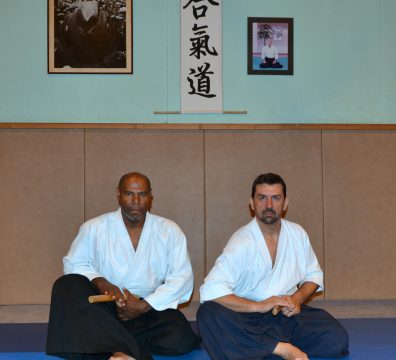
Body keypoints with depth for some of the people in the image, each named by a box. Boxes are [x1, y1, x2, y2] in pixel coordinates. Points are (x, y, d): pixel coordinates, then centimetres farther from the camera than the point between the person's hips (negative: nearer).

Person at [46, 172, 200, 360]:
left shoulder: (169, 230, 2)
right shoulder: (94, 228, 3)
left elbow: (182, 278, -2)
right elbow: (74, 264, 6)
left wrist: (144, 305, -15)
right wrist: (99, 282, -16)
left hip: (150, 308, 0)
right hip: (103, 306, 1)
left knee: (180, 337, -30)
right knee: (66, 286, -29)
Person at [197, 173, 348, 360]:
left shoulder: (298, 234, 3)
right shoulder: (241, 242, -13)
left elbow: (314, 275, 16)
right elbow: (210, 290, -22)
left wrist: (298, 298, -6)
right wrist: (259, 306, -26)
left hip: (288, 314, 3)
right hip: (249, 317, -3)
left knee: (336, 339, -21)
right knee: (208, 314, -34)